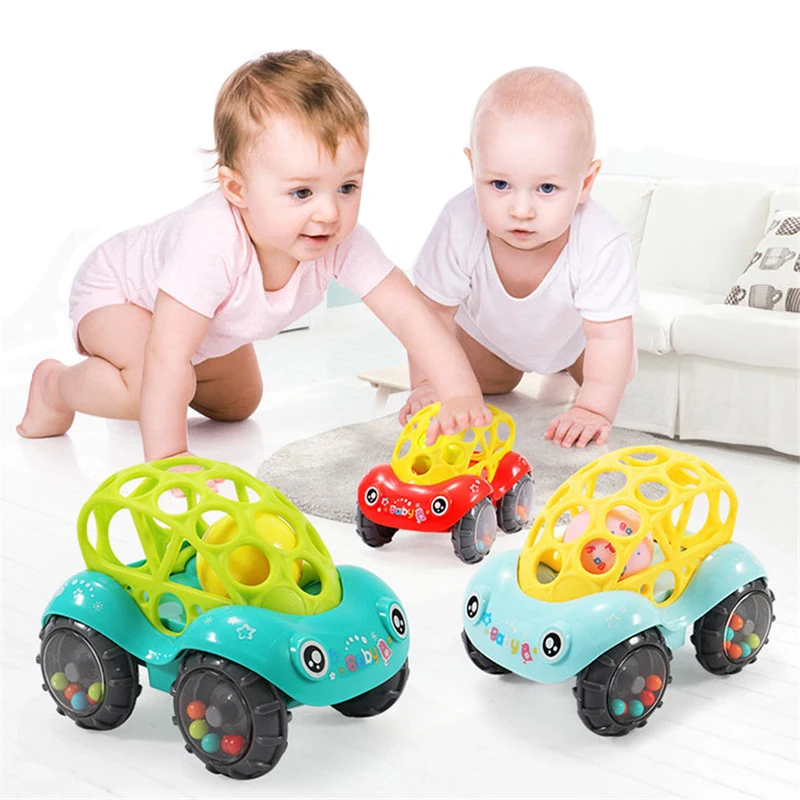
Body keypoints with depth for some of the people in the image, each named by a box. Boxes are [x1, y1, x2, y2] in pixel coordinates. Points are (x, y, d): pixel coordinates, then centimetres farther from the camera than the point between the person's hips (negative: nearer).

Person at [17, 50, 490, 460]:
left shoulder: (343, 241, -32)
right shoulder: (213, 242, -48)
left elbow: (409, 313, -32)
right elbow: (167, 356, -48)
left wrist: (461, 395, -44)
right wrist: (167, 457, -49)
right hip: (118, 290, -6)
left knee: (239, 403, 19)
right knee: (151, 385, -33)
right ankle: (59, 385, -1)